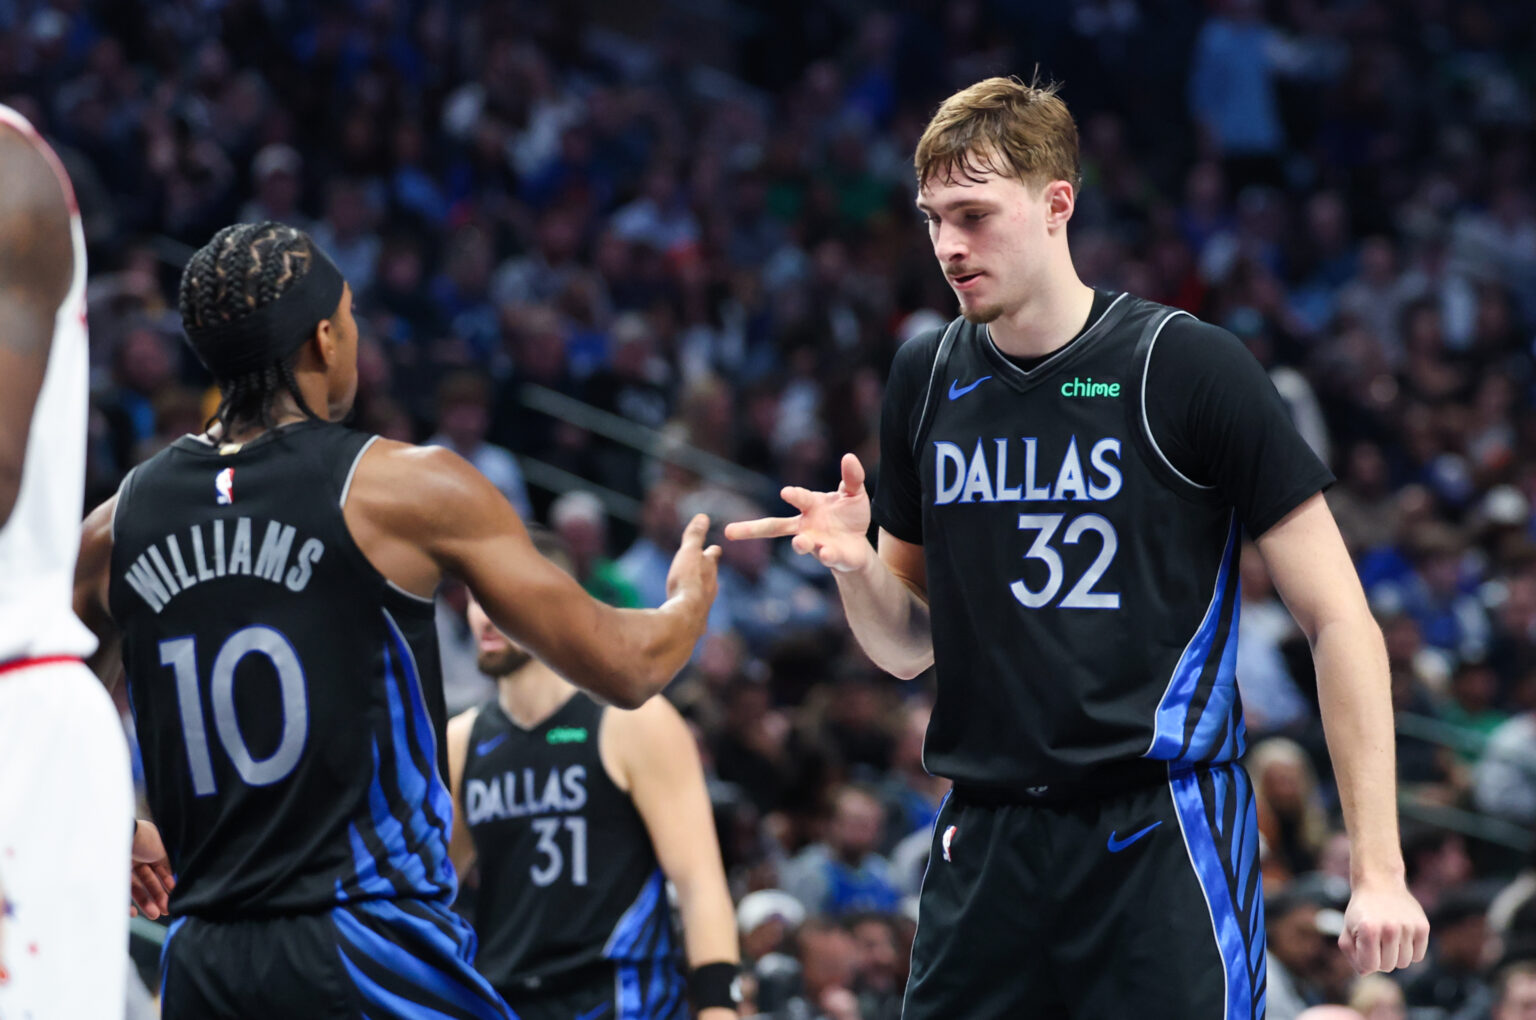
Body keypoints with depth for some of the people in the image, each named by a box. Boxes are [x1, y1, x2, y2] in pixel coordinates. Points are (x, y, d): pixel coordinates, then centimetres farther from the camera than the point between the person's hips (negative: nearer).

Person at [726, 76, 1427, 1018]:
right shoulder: (927, 378, 9)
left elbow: (1338, 621, -6)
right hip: (987, 834, 5)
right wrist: (856, 564, -6)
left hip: (1163, 832, -5)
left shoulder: (1187, 366, -7)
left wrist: (1379, 870, -11)